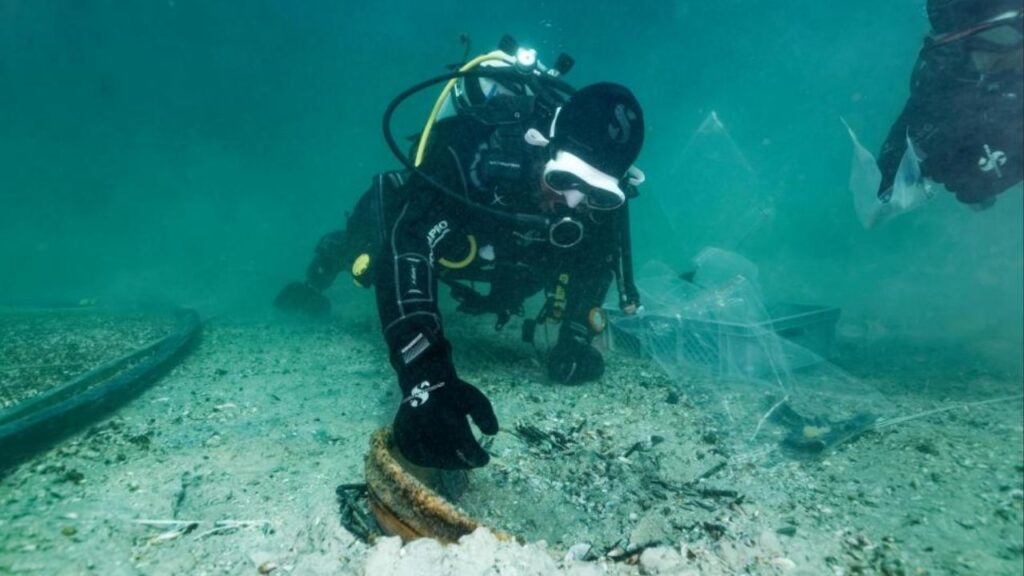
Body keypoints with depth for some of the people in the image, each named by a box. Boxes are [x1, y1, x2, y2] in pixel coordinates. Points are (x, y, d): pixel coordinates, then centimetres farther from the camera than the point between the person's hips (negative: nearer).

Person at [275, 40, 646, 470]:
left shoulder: (602, 195, -31)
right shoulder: (474, 149, -48)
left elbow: (599, 255, -11)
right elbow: (408, 248, -56)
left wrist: (578, 333, -25)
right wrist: (427, 378, -69)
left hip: (497, 254, 4)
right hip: (412, 211, -3)